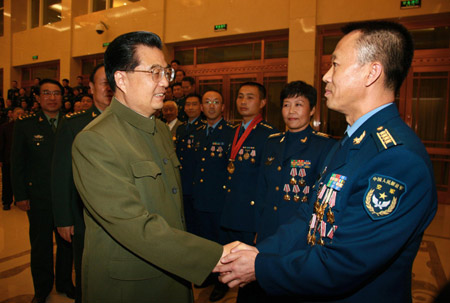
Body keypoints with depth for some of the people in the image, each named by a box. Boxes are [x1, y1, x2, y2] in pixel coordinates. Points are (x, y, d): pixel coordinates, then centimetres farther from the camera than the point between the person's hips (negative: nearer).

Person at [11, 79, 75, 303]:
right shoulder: (25, 125, 0)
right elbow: (17, 163, 1)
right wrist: (20, 195, -4)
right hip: (38, 196, -1)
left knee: (67, 241, 13)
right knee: (41, 244, 12)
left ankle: (64, 283, 35)